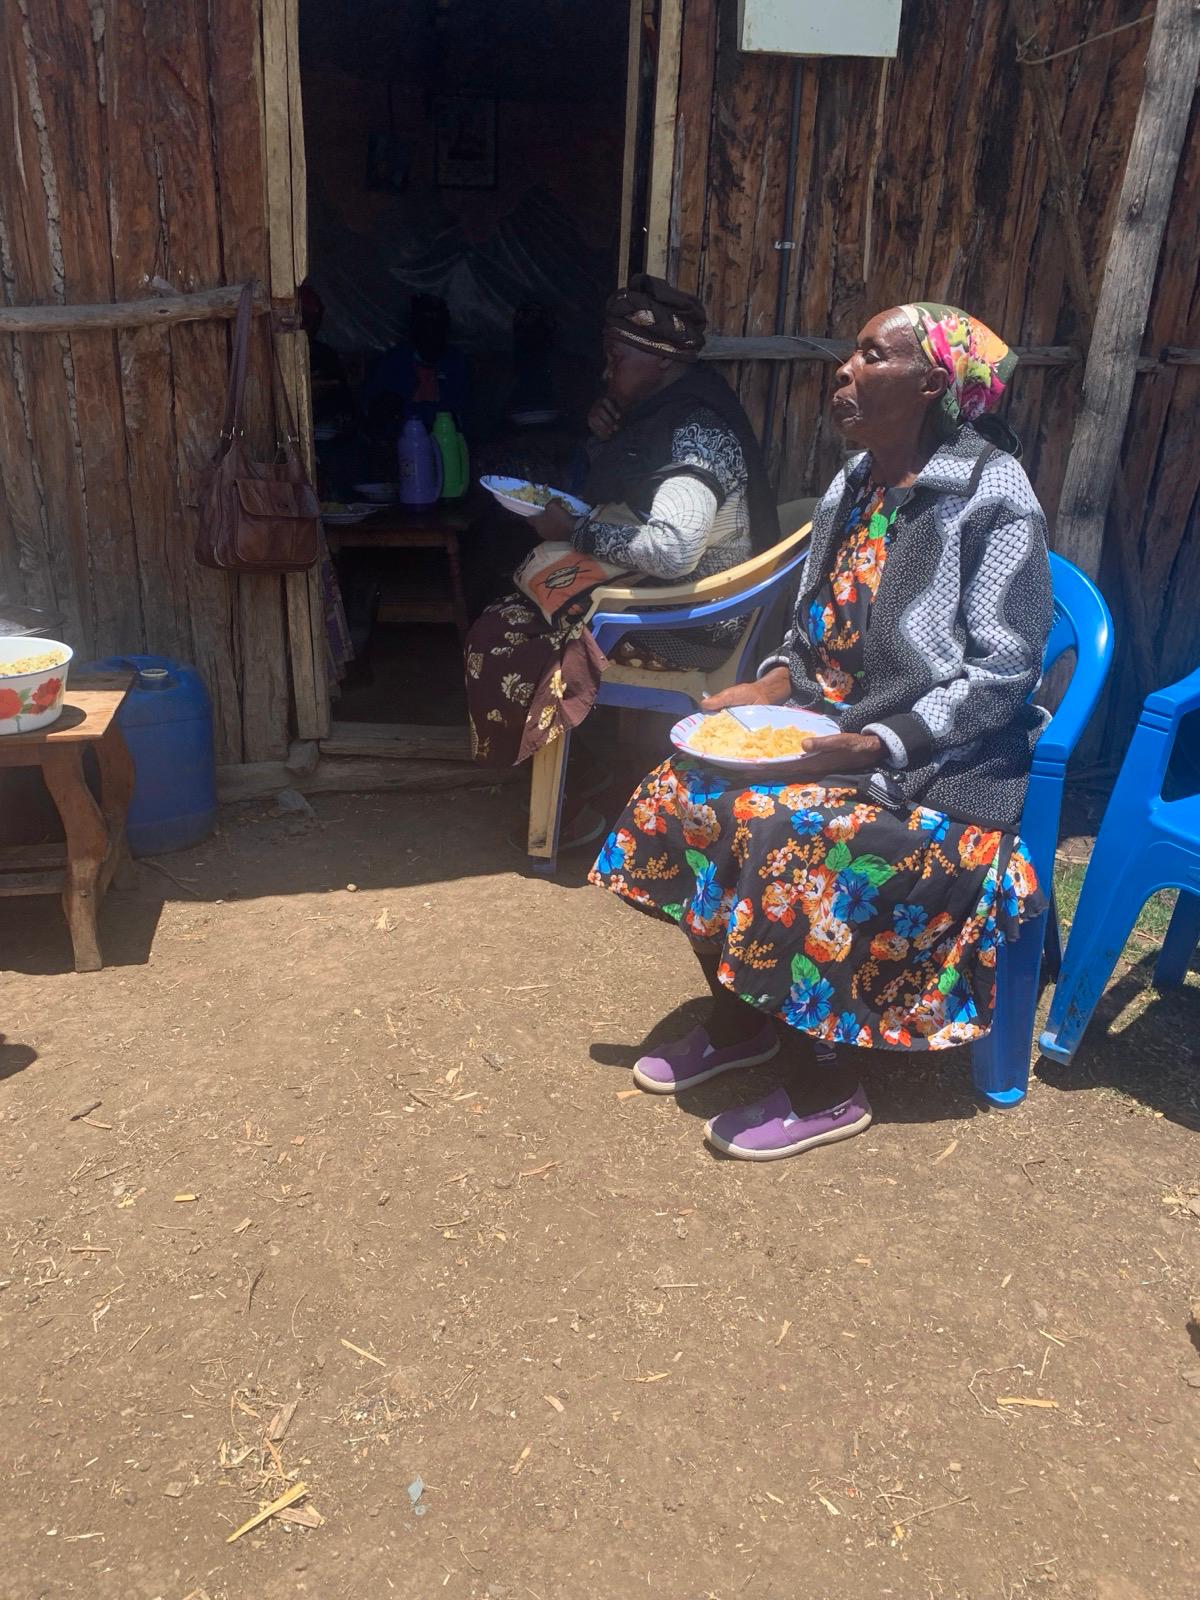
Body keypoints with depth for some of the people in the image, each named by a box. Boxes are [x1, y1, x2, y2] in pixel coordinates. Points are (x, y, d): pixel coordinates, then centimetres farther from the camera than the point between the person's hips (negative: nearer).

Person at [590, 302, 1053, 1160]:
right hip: (838, 721, 7)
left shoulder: (993, 497, -14)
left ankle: (827, 1087, -8)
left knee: (789, 836, -28)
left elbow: (1003, 672, -17)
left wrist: (880, 743, -25)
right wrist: (766, 689, -2)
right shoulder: (855, 484, 9)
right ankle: (738, 1022, 8)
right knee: (690, 792, -11)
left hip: (946, 760, -7)